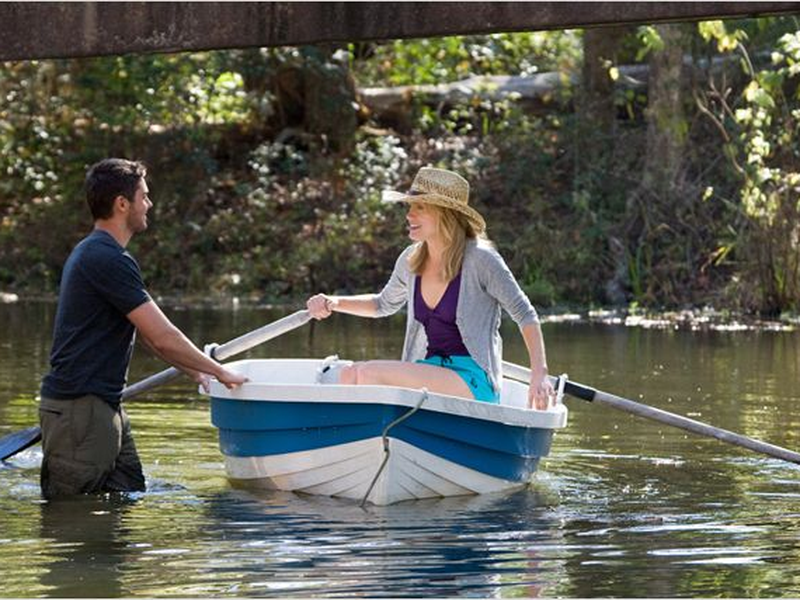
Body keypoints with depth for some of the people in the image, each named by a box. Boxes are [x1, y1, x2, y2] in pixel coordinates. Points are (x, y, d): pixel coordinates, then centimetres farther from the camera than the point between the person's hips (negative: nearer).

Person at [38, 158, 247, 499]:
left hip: (104, 407, 11)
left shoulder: (93, 253, 18)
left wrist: (195, 371, 19)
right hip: (80, 407, -11)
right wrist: (220, 372, -5)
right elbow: (164, 337, -16)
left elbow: (147, 334, 24)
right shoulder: (108, 260, -17)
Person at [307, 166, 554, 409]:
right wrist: (333, 303, 13)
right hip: (429, 370, 7)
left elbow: (525, 315, -4)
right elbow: (384, 304, 28)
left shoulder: (479, 259, -10)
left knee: (370, 373, -25)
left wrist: (539, 375, -13)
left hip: (474, 383, -7)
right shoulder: (411, 260, 8)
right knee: (350, 374, -18)